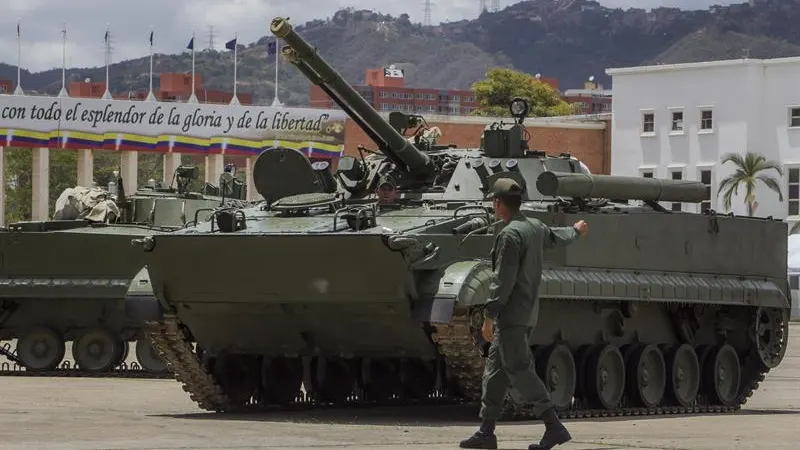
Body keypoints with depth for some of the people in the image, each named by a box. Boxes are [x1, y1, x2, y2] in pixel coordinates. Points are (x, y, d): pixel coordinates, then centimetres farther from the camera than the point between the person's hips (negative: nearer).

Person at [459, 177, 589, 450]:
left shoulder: (510, 235, -16)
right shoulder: (535, 228, 12)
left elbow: (503, 281, -21)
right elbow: (557, 237, 35)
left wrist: (489, 315, -20)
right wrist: (577, 231, 57)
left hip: (511, 313, -10)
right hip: (528, 312, 10)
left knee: (519, 369, -12)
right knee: (495, 369, 12)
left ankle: (554, 427, -17)